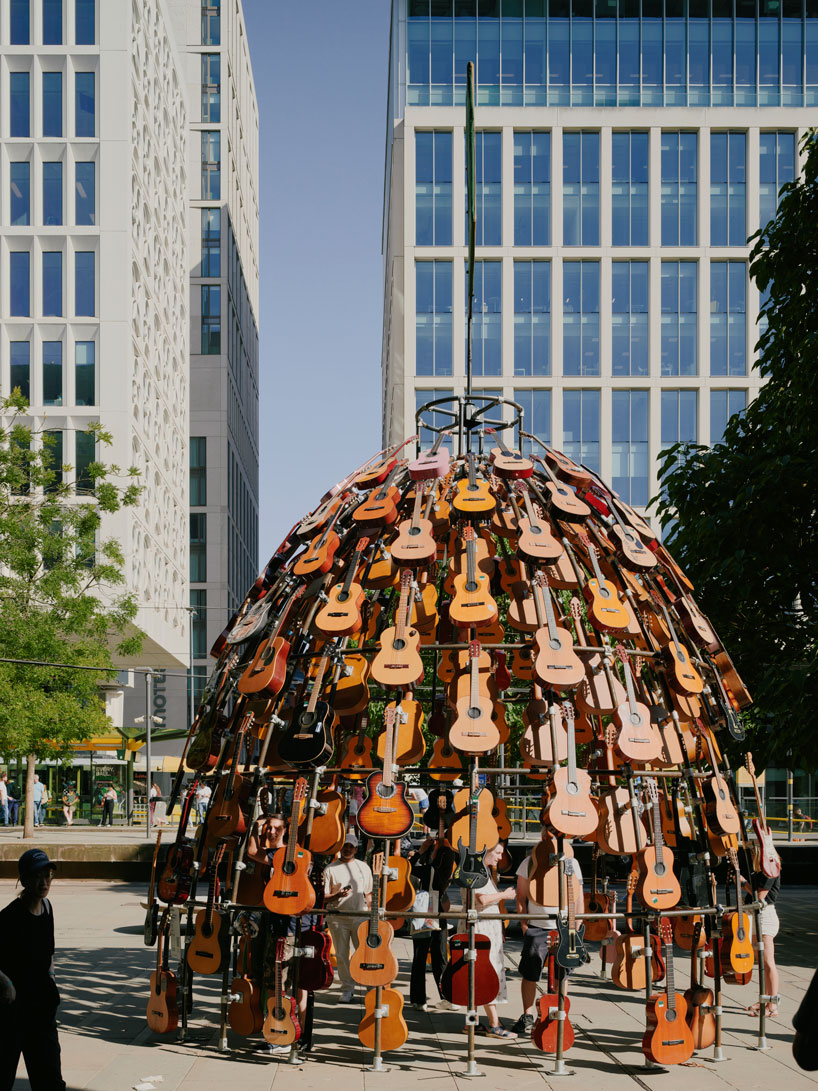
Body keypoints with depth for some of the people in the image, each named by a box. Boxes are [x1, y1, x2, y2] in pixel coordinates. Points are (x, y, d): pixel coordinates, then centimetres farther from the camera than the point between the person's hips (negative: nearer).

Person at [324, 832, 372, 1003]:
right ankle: (347, 989, 10)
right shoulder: (331, 869, 5)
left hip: (360, 916, 0)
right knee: (341, 955, 2)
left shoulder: (363, 867, 12)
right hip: (338, 918, 0)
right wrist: (337, 895, -16)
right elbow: (324, 898, 2)